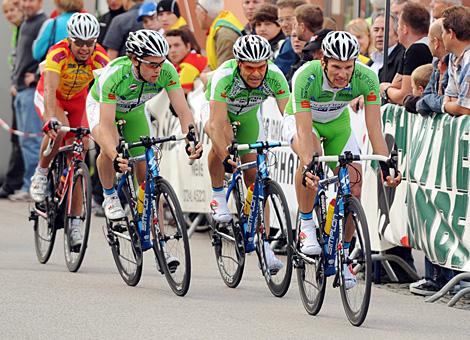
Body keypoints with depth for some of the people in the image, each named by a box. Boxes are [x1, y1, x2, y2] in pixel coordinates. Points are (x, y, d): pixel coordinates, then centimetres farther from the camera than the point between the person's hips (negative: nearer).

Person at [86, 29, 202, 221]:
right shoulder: (114, 75, -43)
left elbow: (183, 111, -34)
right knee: (110, 149, -33)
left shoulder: (166, 71, -33)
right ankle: (109, 197, -7)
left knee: (146, 174, -2)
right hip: (102, 105, -4)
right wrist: (115, 158, -63)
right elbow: (106, 125, -46)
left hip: (135, 111, 4)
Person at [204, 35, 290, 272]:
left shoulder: (274, 77, -32)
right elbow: (217, 124, -44)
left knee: (255, 176, -4)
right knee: (223, 138, -36)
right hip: (219, 110, -3)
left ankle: (263, 244, 1)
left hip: (249, 115, 3)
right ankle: (218, 197, -14)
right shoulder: (224, 77, -40)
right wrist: (226, 159, -56)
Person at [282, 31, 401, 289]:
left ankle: (342, 256, 10)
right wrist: (308, 166, -57)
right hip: (300, 120, -3)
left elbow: (374, 126, -30)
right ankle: (307, 227, -20)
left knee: (353, 191, -10)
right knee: (312, 157, -37)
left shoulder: (366, 78, -30)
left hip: (337, 123, 3)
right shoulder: (306, 77, -38)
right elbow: (304, 130, -43)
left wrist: (384, 165, -42)